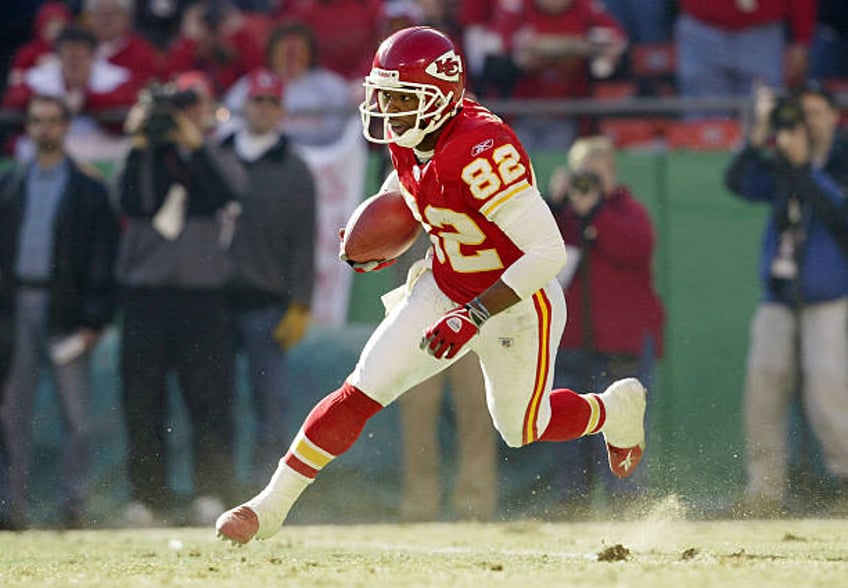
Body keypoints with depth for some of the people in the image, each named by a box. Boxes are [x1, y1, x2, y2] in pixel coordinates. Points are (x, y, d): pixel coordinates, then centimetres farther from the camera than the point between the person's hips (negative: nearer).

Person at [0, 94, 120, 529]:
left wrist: (94, 320, -7)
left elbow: (101, 260, 1)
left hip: (65, 312, -3)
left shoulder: (89, 191, 4)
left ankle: (72, 504, -3)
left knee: (77, 416, -6)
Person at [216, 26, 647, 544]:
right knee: (363, 391, -7)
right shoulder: (407, 138, -10)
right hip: (443, 289, 6)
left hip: (518, 306, -6)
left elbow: (549, 252, -36)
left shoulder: (482, 149, -35)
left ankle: (618, 408, 43)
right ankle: (271, 506, -1)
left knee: (522, 428, 14)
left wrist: (474, 315, -39)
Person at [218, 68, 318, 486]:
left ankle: (266, 482, -3)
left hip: (267, 304, -2)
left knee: (270, 398, -6)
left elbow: (304, 244, 2)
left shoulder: (294, 172, 6)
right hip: (215, 300, 2)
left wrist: (299, 307, -6)